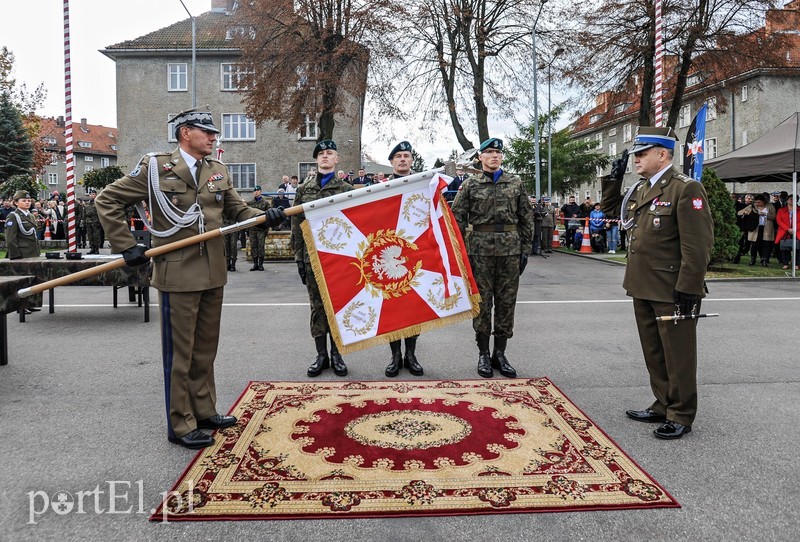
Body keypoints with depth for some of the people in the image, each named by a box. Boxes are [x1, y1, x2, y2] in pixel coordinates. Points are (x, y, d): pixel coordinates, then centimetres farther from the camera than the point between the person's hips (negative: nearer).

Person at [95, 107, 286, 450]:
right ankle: (180, 425, 15)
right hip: (177, 275, -6)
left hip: (213, 274, 6)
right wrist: (126, 246, -8)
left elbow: (238, 210, 15)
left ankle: (204, 411, 31)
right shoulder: (155, 167, -5)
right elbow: (106, 200, -1)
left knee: (205, 348, 16)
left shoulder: (218, 171, 11)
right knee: (179, 353, 3)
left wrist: (263, 216, -6)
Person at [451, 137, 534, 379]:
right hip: (480, 248, -2)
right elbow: (458, 218, 2)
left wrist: (525, 249, 3)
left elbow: (527, 218, 9)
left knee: (507, 302, 5)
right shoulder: (470, 184, 4)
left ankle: (500, 353, 17)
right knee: (482, 302, 3)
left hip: (510, 249, 2)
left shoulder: (516, 184, 8)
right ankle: (483, 354, 15)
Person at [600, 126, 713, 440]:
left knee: (677, 356, 5)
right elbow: (608, 207, 27)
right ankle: (663, 406, 31)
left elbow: (698, 245, -18)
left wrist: (688, 289, -20)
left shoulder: (686, 189, -14)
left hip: (672, 292, -8)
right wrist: (614, 178, 12)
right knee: (654, 354, 17)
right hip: (643, 288, 8)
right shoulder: (640, 189, 11)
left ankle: (681, 416, 18)